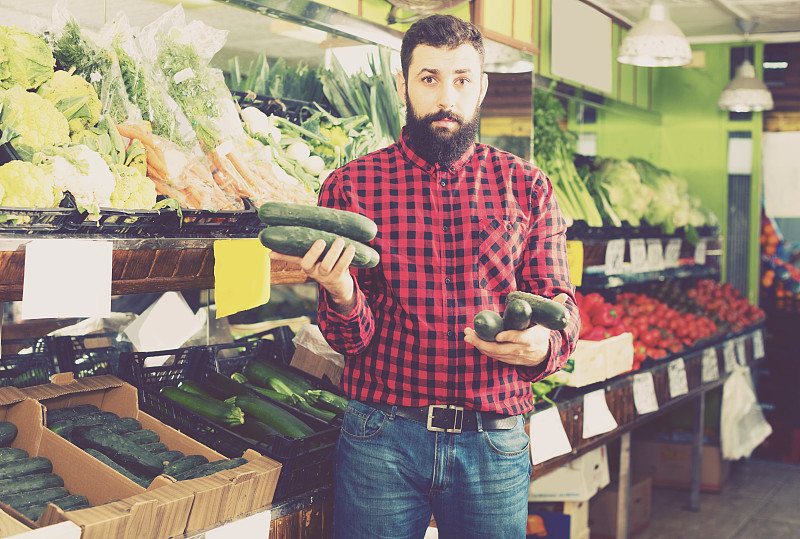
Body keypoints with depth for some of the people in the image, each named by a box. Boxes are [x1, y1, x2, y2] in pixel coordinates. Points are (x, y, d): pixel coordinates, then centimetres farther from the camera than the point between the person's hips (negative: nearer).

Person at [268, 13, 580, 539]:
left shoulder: (526, 186, 5)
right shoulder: (350, 185, 1)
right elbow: (349, 338, 0)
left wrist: (542, 345, -18)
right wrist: (342, 295, -23)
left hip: (495, 445, 1)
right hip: (383, 439, -1)